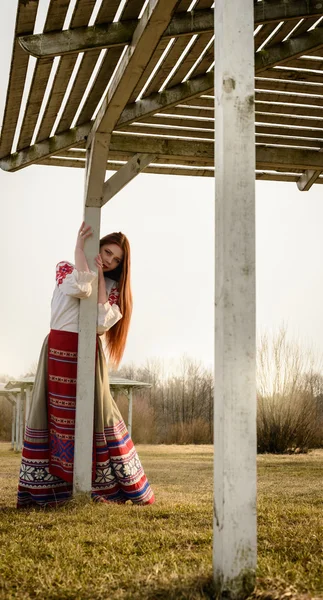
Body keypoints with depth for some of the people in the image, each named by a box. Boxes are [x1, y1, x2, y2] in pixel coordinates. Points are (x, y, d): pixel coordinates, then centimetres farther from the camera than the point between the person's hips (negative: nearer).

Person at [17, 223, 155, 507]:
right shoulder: (65, 269, 8)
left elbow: (103, 323, -7)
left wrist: (100, 277, -4)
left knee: (97, 416, 1)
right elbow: (81, 287, -16)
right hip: (59, 349, -1)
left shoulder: (112, 287, 12)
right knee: (55, 415, -2)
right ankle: (43, 490, 3)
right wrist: (80, 244, -9)